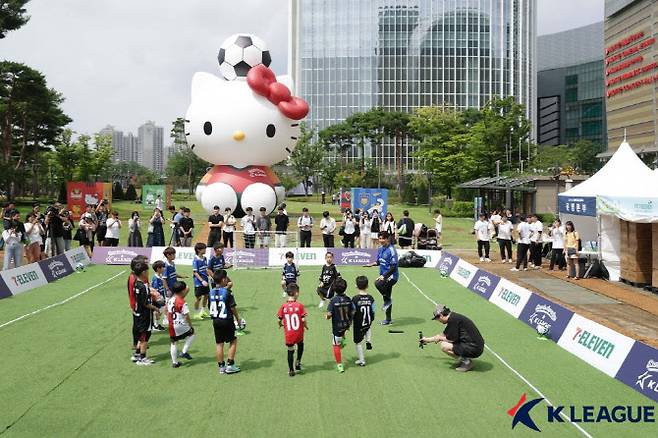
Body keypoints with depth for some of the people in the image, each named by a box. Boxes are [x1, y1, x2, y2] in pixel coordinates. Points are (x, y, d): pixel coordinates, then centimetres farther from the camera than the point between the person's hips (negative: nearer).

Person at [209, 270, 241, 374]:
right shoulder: (227, 292, -15)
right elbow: (233, 307, -12)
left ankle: (221, 367, 16)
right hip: (227, 320, -5)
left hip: (215, 321, 5)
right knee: (233, 341, 10)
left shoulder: (211, 292, 2)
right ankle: (230, 365, 8)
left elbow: (210, 307, 9)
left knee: (219, 343, 11)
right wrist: (238, 318, 1)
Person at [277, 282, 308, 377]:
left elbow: (279, 320, -5)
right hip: (299, 333, -1)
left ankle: (291, 370, 20)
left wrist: (280, 325, 18)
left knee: (290, 351, 14)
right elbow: (303, 319, -14)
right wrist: (306, 326, 6)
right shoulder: (300, 305, -13)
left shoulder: (283, 306, -8)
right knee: (300, 345, 29)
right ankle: (298, 362, 22)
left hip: (288, 334, 1)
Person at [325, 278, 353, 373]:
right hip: (346, 325, 4)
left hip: (337, 326, -4)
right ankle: (342, 340, 35)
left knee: (336, 345, 10)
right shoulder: (348, 299, -9)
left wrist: (326, 316, 2)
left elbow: (329, 314, -22)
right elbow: (352, 313, -3)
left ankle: (340, 365, 13)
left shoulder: (333, 300, -20)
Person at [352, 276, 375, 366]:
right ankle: (369, 341, 29)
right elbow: (373, 312, -2)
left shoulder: (355, 299, -21)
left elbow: (352, 313, -13)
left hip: (358, 325, -4)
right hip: (368, 323, 4)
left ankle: (361, 361, 22)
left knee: (358, 342, 14)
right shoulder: (371, 298, -11)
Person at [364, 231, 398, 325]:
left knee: (377, 283, -34)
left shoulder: (391, 250, -16)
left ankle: (388, 300, -9)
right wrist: (371, 264, 1)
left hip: (391, 276, -8)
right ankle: (388, 319, 28)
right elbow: (379, 261, 21)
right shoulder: (381, 248, 9)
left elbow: (393, 267, -19)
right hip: (384, 276, 8)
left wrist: (384, 276, -24)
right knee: (386, 298, 15)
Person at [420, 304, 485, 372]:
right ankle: (463, 359, 13)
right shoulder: (453, 316, 13)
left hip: (474, 349, -10)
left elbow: (452, 339, -15)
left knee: (444, 346, -18)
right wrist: (428, 340, 38)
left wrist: (440, 338, 4)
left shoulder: (452, 319, -17)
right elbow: (444, 335, 27)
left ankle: (466, 361, -5)